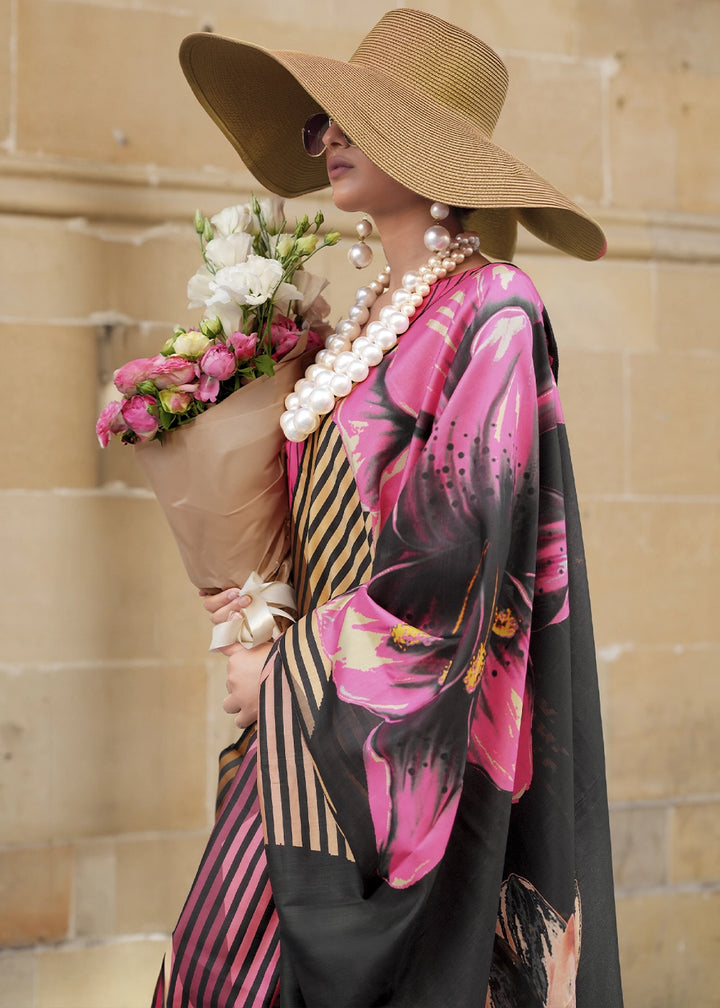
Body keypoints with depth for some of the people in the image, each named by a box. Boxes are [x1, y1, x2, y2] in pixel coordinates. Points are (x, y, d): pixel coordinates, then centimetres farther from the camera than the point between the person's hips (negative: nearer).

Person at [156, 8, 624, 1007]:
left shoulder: (489, 309, -13)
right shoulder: (369, 313, 12)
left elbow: (453, 543, -20)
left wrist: (291, 672, -14)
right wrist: (263, 597, 3)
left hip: (404, 729, -8)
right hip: (322, 710, 8)